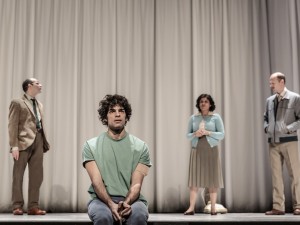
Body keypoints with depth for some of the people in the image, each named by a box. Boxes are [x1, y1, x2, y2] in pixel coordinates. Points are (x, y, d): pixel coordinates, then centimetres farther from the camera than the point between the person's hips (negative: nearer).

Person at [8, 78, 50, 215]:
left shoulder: (39, 105, 22)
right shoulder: (17, 103, 2)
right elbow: (13, 125, -5)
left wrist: (44, 143, 10)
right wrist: (14, 145, -14)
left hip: (38, 141, 6)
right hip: (24, 141, -6)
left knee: (37, 176, 3)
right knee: (18, 175, 0)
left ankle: (33, 206, 8)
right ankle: (17, 206, 5)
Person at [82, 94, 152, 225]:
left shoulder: (140, 147, 7)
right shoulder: (91, 146, 5)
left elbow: (136, 184, -2)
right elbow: (97, 182, -5)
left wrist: (127, 203, -24)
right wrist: (111, 204, -24)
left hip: (131, 199, 1)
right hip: (102, 199, 0)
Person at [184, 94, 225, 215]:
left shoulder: (216, 117, 4)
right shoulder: (193, 118, 10)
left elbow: (222, 134, -2)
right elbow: (188, 135, 9)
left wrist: (207, 133, -14)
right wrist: (195, 134, -12)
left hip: (211, 150, -1)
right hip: (196, 150, 1)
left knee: (212, 178, -1)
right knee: (194, 179, -3)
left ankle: (213, 208, 6)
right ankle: (191, 208, -4)